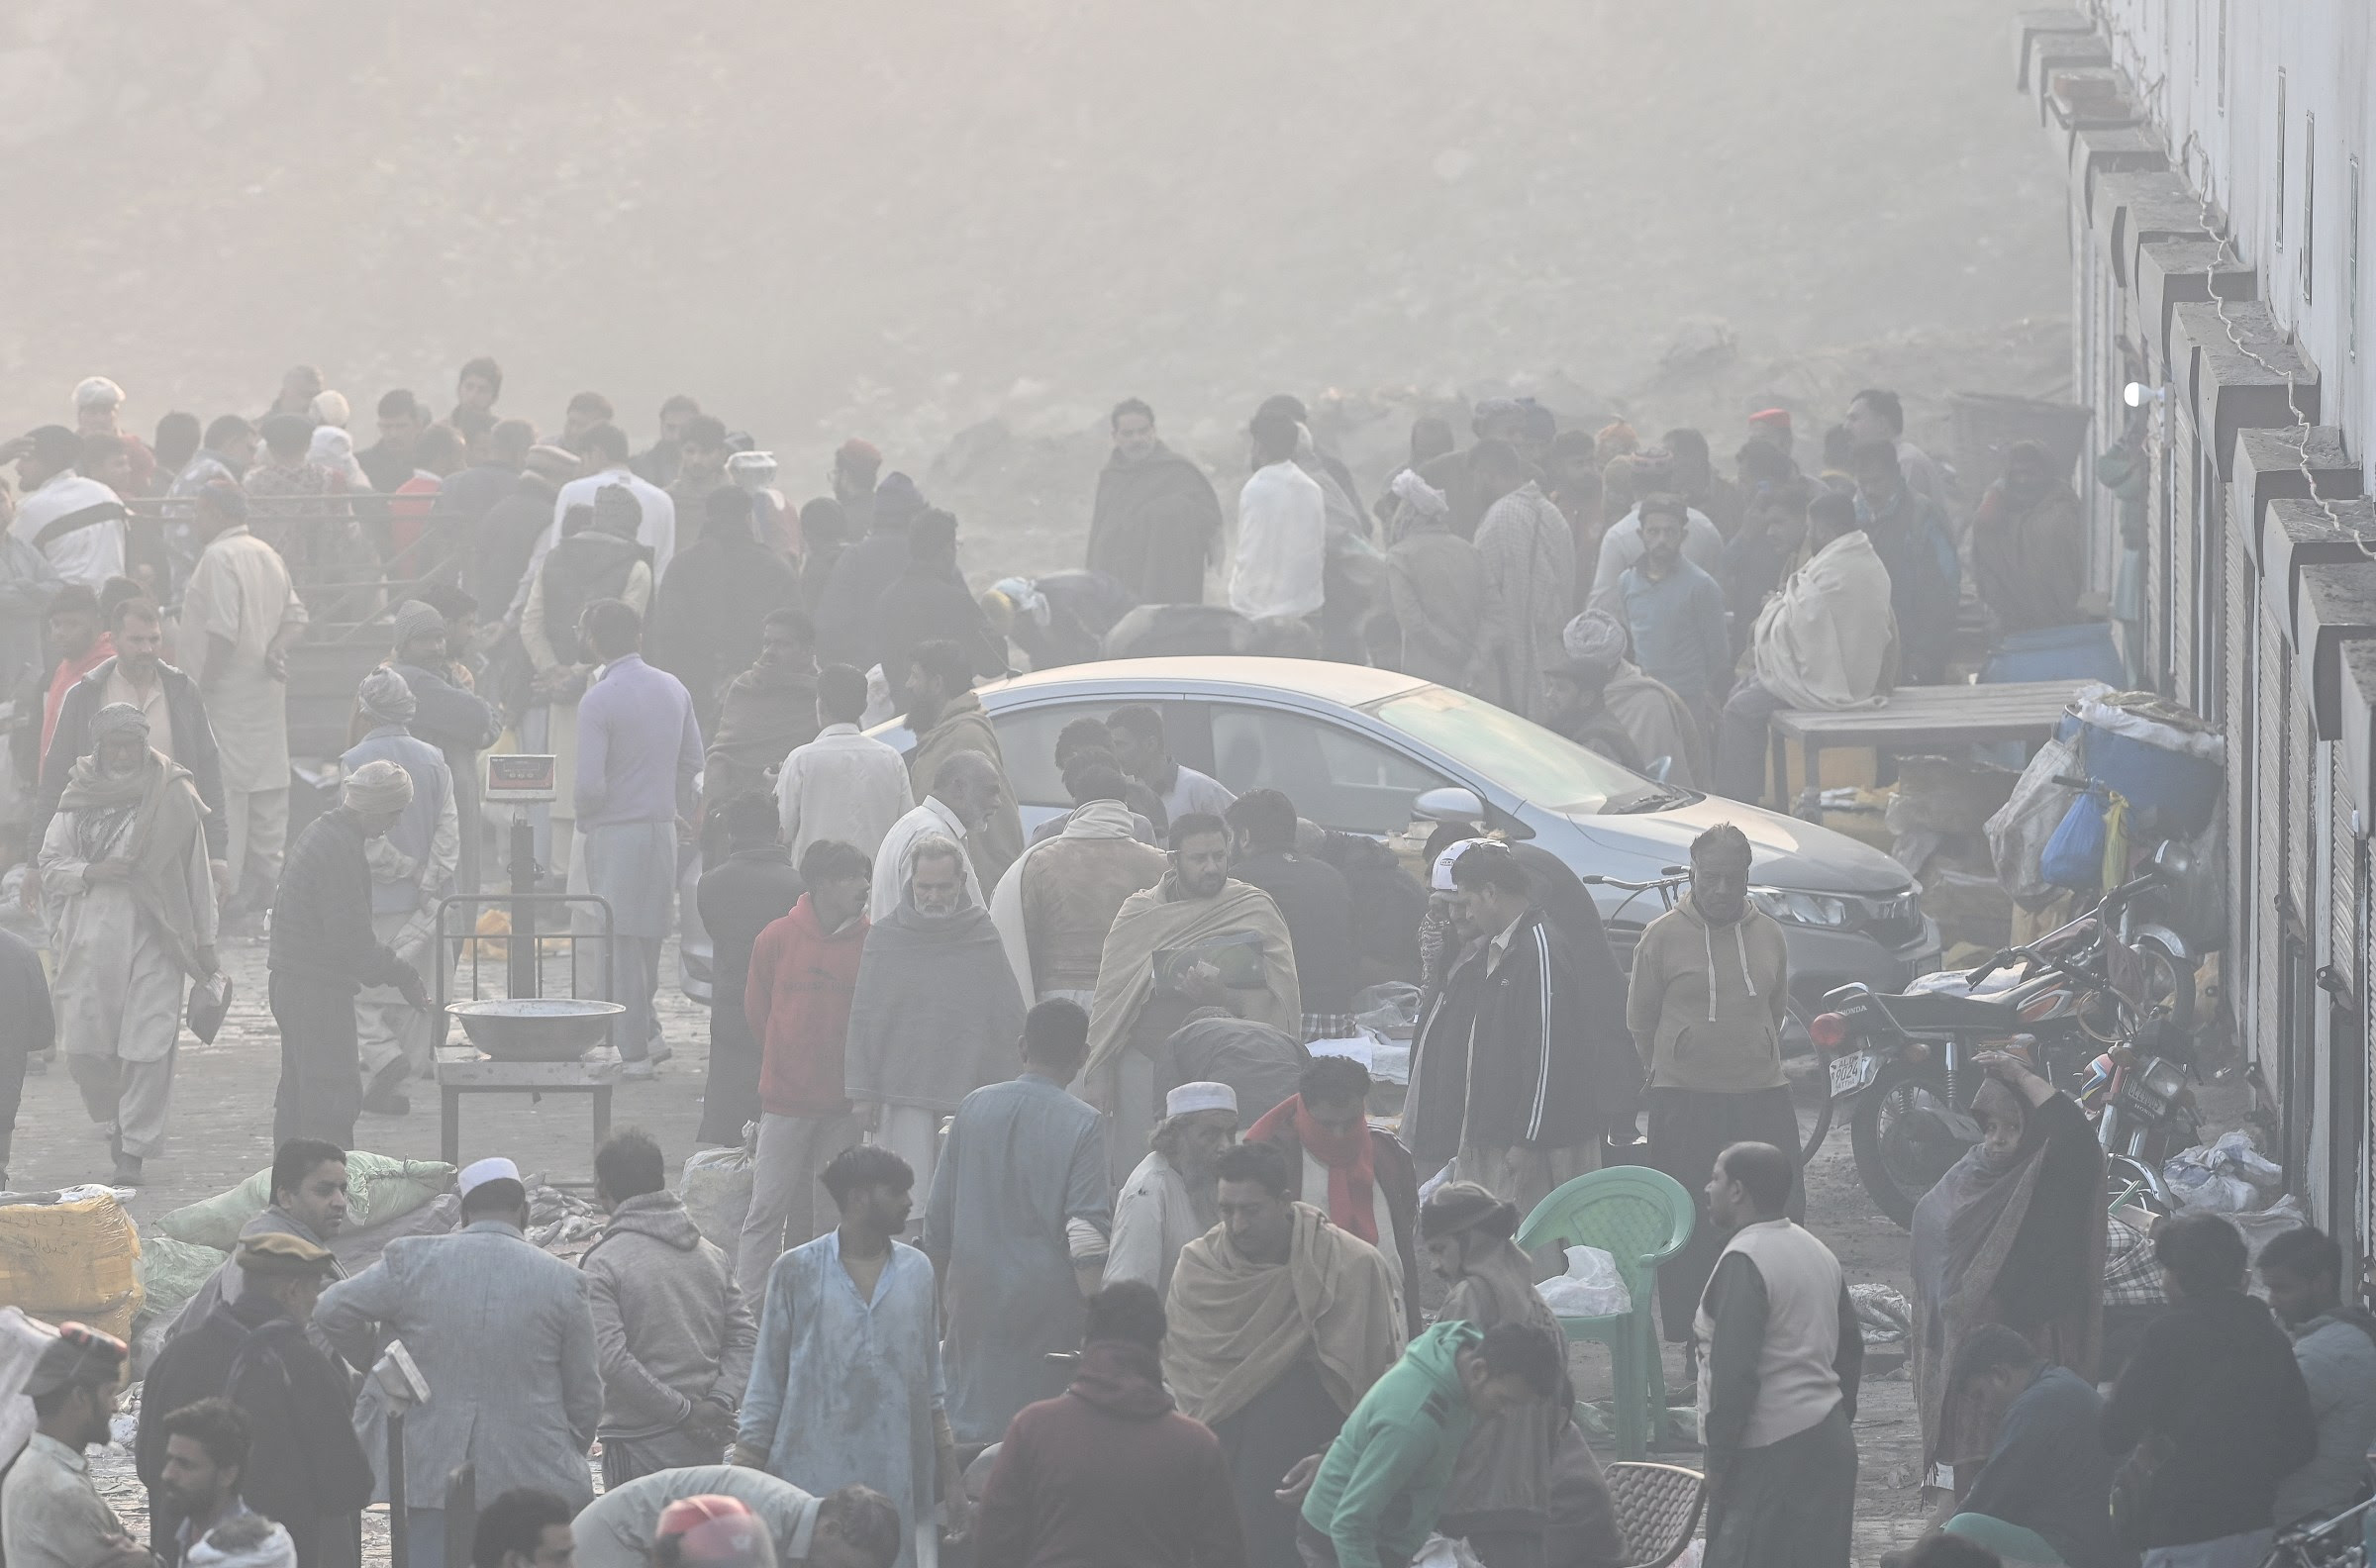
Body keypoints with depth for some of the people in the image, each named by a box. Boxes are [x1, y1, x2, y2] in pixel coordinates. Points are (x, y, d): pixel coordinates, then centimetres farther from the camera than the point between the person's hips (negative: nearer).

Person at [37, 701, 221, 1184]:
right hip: (91, 939, 2)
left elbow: (197, 871, 6)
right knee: (85, 1045, 1)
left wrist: (204, 939, 7)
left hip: (154, 939, -2)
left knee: (147, 1045, -8)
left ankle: (135, 1149, -1)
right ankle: (114, 1120, 28)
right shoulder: (77, 802, 7)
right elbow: (49, 865, 9)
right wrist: (90, 873, -11)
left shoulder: (172, 798, 2)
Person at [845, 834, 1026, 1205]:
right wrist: (862, 1091, 3)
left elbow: (1011, 1020, 7)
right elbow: (862, 1019, 7)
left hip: (968, 1099, 0)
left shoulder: (983, 938, 4)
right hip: (901, 1095, 0)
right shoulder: (885, 936, 5)